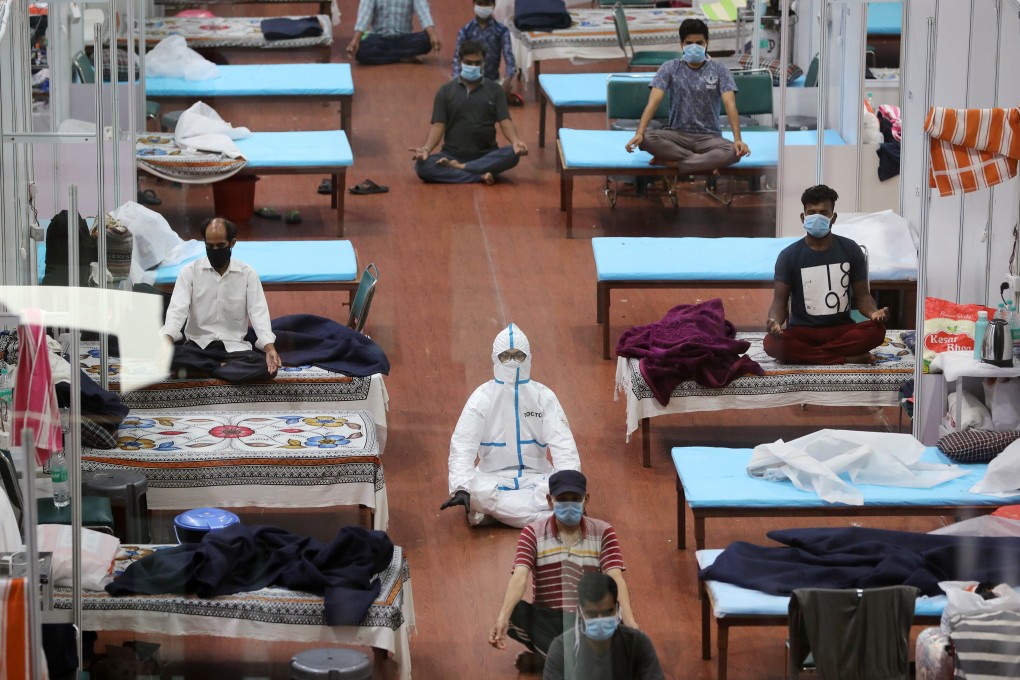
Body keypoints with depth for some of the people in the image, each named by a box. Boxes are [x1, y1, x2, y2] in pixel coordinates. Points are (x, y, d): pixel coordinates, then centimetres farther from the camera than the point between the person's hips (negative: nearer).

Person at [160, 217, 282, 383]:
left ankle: (194, 370, -24)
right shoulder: (189, 272, 0)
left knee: (268, 367, -31)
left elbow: (259, 312, -8)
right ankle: (224, 367, -22)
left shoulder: (248, 274, 1)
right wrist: (167, 340, -32)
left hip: (234, 347, 1)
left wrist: (270, 348, -27)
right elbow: (177, 310, -11)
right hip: (197, 345, -1)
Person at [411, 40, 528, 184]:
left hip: (486, 156, 0)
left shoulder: (494, 90, 7)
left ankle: (458, 168, -26)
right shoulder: (445, 91, 7)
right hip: (452, 155, 0)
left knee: (513, 154, -31)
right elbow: (438, 125, 0)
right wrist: (426, 148, -21)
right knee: (422, 165, -30)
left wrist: (515, 141, -26)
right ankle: (480, 176, -31)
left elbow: (505, 121, -3)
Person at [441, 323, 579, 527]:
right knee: (474, 489, -36)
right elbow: (462, 446, -11)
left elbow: (563, 444, -8)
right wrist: (461, 488, -28)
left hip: (536, 479, 1)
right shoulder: (482, 397, -1)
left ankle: (496, 510, -28)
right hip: (493, 478, -1)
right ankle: (550, 516, -34)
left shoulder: (543, 396, 1)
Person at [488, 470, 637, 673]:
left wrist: (629, 623, -31)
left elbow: (615, 579, -13)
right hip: (548, 620, 0)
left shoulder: (603, 532, 1)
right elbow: (520, 577, -17)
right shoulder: (533, 533, -1)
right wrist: (502, 618, -36)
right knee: (515, 613, -32)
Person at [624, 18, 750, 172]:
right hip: (677, 134, 1)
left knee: (733, 152, -34)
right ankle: (707, 161, -26)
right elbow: (653, 102, -10)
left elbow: (730, 105, -11)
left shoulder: (719, 71, 0)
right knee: (646, 138, -32)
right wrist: (639, 133, -26)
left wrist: (738, 139, -28)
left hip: (709, 136, -1)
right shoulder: (669, 69, 1)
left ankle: (671, 162, -29)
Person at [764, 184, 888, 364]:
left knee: (876, 330, -31)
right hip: (803, 331, -1)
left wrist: (873, 312, -20)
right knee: (772, 343, -35)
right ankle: (847, 358, -27)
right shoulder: (789, 255, -2)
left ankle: (807, 353, -23)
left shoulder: (851, 250, 3)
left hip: (841, 329, 1)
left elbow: (862, 295, 5)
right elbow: (779, 301, -5)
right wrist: (774, 321, -30)